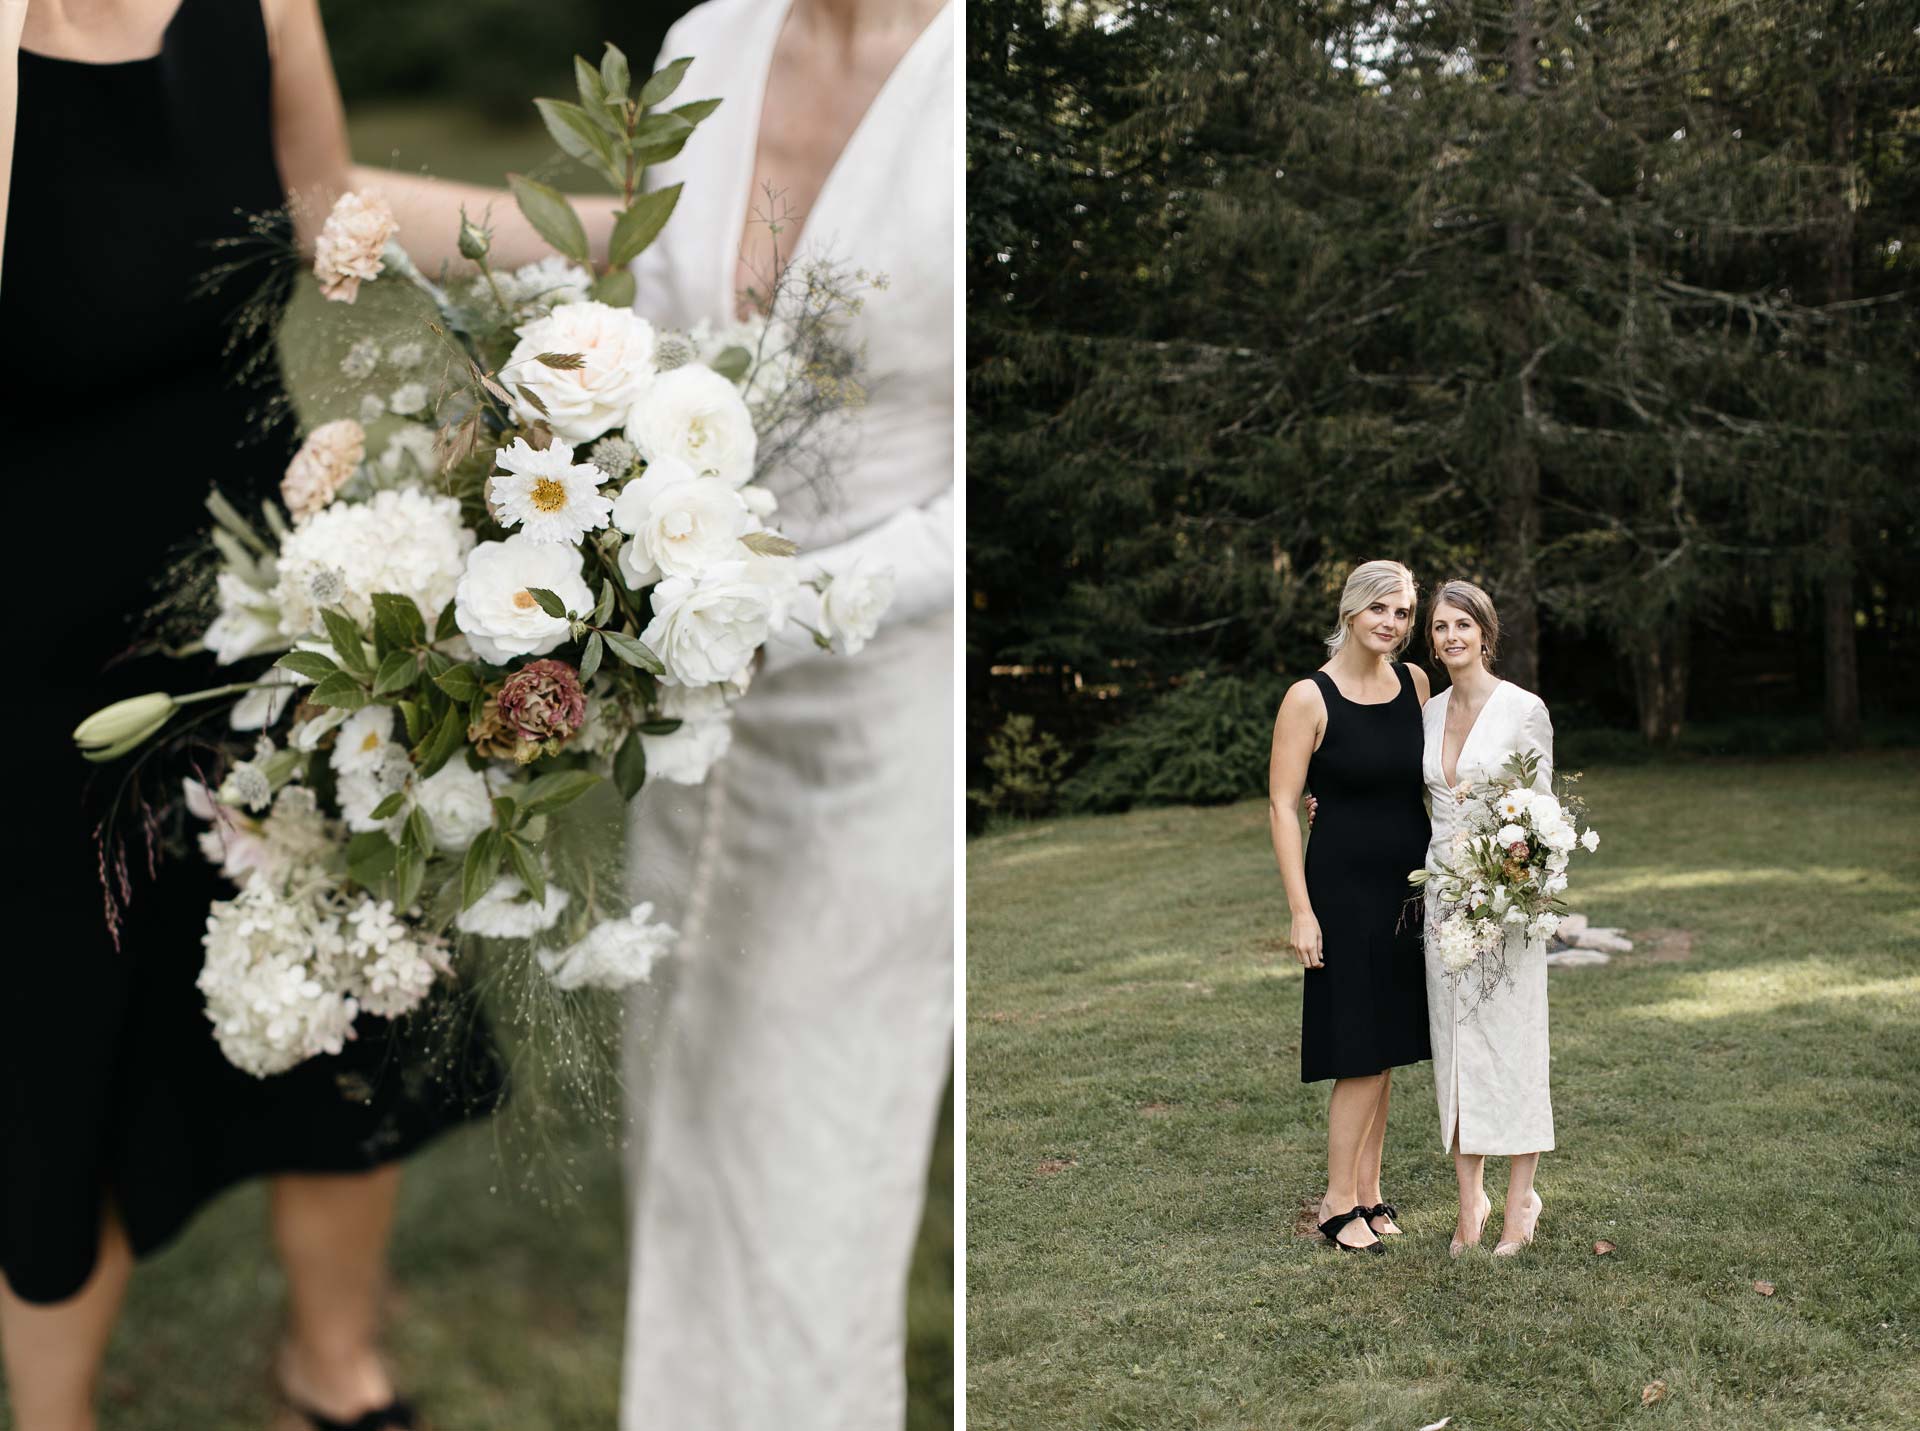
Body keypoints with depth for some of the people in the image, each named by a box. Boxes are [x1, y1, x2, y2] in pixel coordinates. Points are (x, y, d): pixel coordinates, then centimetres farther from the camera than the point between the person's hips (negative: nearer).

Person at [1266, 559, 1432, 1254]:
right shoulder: (1310, 697, -10)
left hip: (1410, 886, 6)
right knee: (1362, 1053, -3)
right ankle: (1339, 1203, 10)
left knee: (1385, 1052, 11)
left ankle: (1366, 1191, 22)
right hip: (1345, 888, -5)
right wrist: (1301, 911, -15)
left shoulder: (1414, 683, 6)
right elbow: (1282, 807, -10)